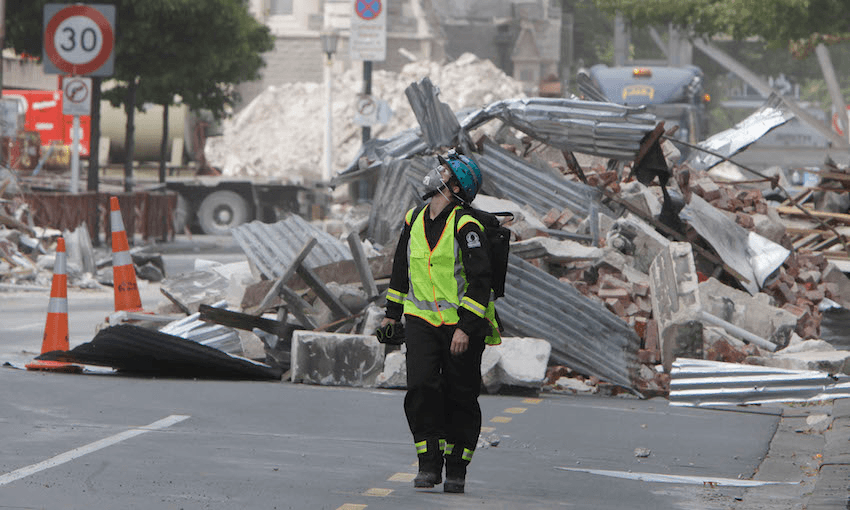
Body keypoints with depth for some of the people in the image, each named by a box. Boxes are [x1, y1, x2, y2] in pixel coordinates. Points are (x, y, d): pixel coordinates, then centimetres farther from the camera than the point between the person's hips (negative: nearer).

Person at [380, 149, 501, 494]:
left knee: (460, 398, 1)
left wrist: (465, 327, -22)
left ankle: (456, 470, 13)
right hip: (422, 320, 4)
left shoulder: (466, 226, -13)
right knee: (421, 388, -12)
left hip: (464, 323, -4)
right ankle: (428, 464, -6)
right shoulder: (414, 219, 8)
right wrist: (391, 312, 23)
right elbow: (401, 267, 22)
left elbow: (479, 280, -16)